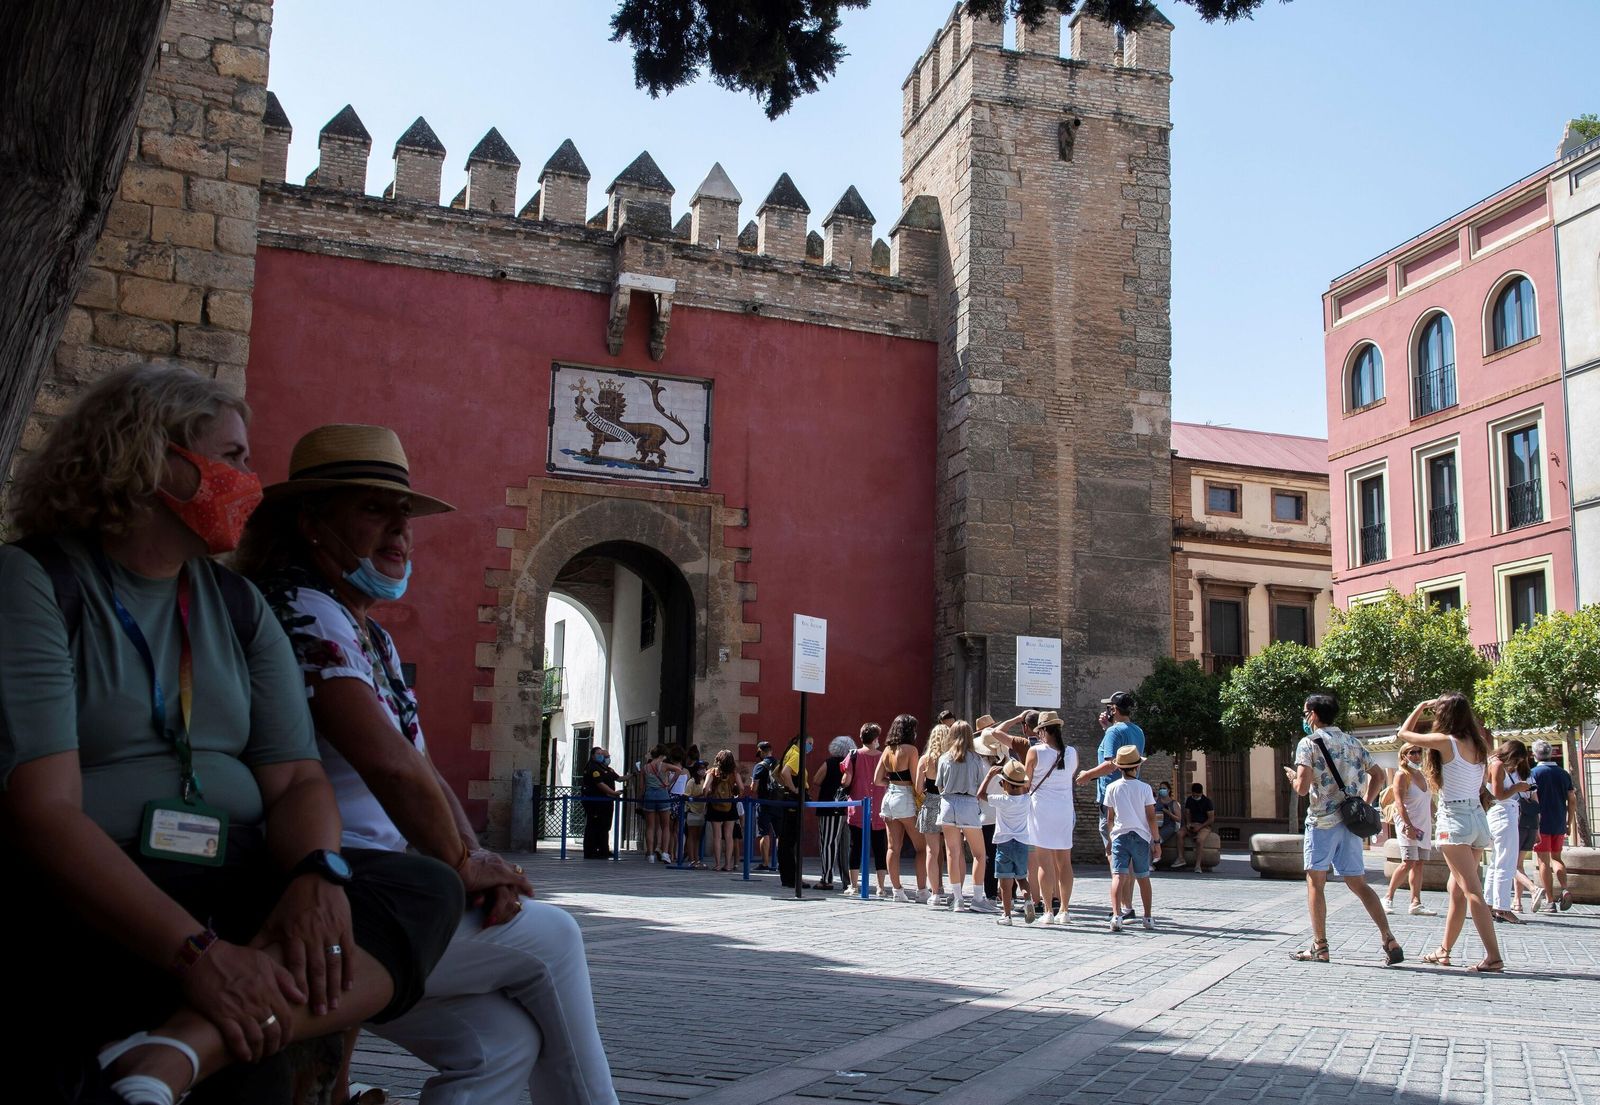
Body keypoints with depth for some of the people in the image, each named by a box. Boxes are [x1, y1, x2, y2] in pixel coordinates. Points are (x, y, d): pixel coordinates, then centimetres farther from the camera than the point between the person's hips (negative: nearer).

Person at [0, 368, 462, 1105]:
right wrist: (196, 952, -29)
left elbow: (297, 781, 6)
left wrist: (317, 876, -19)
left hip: (237, 897, 7)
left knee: (428, 890, -22)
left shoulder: (238, 605, 14)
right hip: (91, 913, -6)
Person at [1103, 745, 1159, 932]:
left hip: (1120, 835, -1)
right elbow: (1151, 817, -1)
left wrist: (1110, 837, 20)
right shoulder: (1144, 788, -1)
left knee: (1118, 876, -9)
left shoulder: (1112, 788, 2)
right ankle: (1148, 918, 21)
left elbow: (1111, 817, 8)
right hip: (1141, 836, 1)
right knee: (1143, 878, 14)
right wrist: (1156, 841, 5)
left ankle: (1116, 915, -25)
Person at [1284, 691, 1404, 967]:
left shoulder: (1309, 743, -7)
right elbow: (1378, 775, 16)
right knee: (1358, 883, 9)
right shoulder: (1352, 742, 14)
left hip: (1322, 820, -6)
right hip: (1350, 820, 6)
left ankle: (1320, 947, 6)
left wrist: (1293, 777, 5)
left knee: (1315, 882, 5)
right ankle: (1390, 941, -2)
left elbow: (1303, 788, -16)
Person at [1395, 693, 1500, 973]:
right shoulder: (1478, 743, 7)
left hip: (1454, 819, -8)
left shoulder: (1446, 742, -11)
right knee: (1457, 890, 14)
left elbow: (1404, 733, -1)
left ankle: (1493, 957, -15)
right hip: (1478, 818, 8)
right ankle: (1444, 951, 22)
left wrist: (1422, 706, 12)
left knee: (1472, 892, -10)